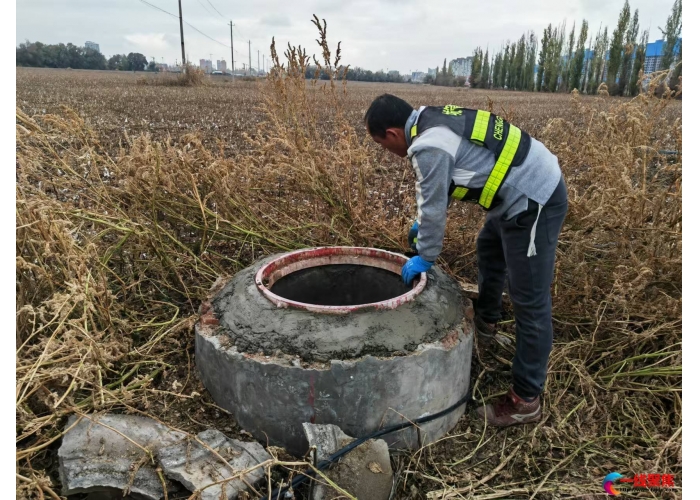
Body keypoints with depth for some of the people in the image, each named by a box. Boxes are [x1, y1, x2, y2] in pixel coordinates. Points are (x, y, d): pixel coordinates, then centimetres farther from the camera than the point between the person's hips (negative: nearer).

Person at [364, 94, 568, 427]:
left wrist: (425, 257, -1)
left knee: (529, 302, -4)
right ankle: (485, 324, 50)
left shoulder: (429, 146, -22)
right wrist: (423, 223, 28)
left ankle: (525, 400, 8)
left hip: (533, 201, -11)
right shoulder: (433, 121, 9)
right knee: (489, 249, 30)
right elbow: (437, 187, 21)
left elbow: (434, 206, -15)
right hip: (537, 183, 11)